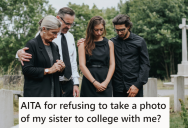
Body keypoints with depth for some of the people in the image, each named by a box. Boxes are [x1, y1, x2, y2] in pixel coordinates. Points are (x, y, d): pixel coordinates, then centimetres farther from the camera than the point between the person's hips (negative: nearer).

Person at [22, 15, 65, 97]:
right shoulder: (32, 44, -4)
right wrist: (49, 70, -14)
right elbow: (26, 69, -12)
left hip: (54, 93, 6)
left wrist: (61, 68, 0)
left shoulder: (54, 46, 17)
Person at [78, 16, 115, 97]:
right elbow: (82, 65, -4)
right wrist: (95, 83, -10)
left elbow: (112, 64, 7)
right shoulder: (84, 44, 4)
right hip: (89, 82, -1)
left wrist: (106, 82, -7)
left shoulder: (109, 43, 12)